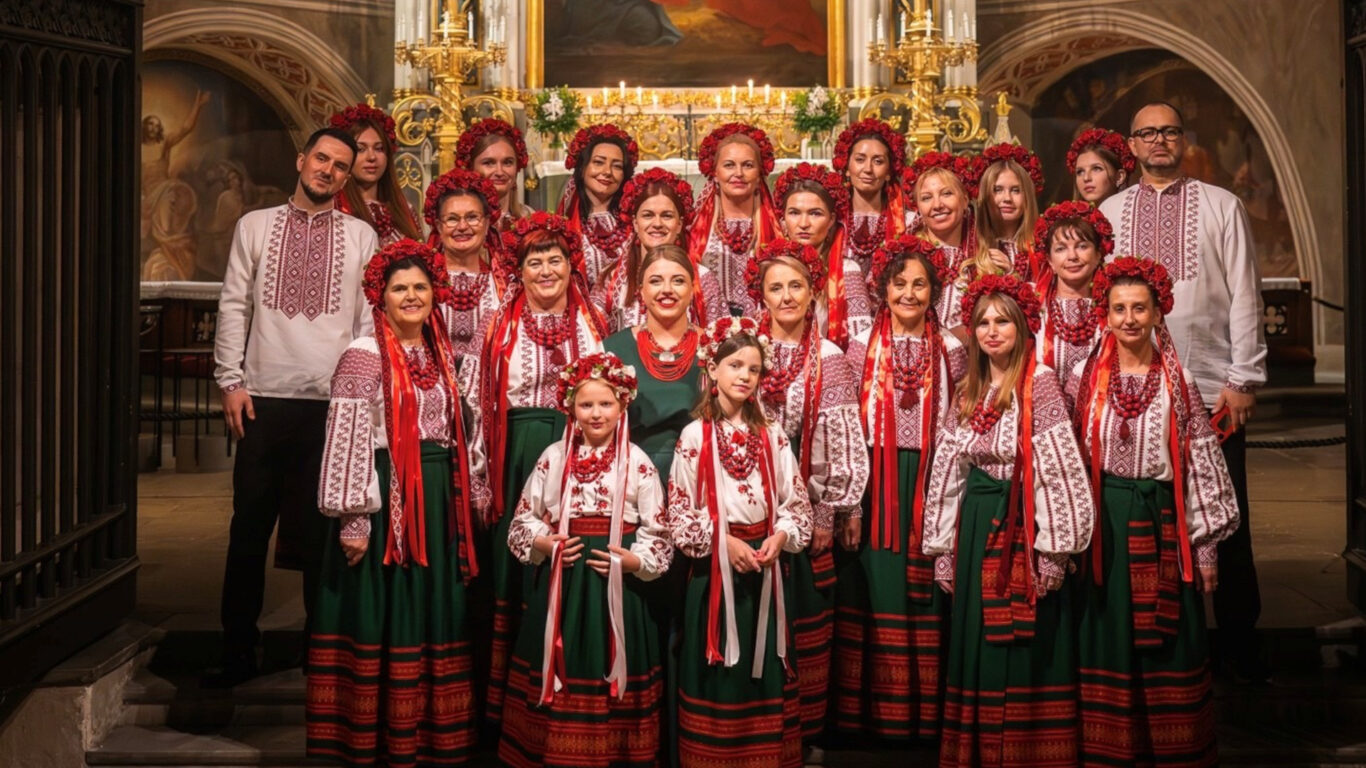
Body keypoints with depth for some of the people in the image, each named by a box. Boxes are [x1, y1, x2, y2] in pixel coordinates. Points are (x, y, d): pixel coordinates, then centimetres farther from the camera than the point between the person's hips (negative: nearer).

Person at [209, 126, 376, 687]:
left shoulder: (362, 237, 8)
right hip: (265, 398, 1)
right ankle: (238, 651, 15)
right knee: (250, 527, 4)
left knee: (323, 531, 4)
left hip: (333, 400, -1)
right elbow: (233, 307, 7)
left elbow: (371, 319, 6)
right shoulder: (256, 226, 9)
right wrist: (231, 381, 0)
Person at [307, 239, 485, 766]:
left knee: (434, 616, 10)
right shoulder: (364, 356, -8)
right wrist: (353, 519, -17)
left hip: (438, 499, 6)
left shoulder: (442, 354, 13)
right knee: (382, 617, -1)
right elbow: (347, 438, -12)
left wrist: (472, 495, 14)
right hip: (387, 497, -6)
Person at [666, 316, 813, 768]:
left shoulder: (773, 437, 4)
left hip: (764, 568, 3)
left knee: (764, 672, 8)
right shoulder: (694, 436, -4)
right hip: (713, 570, -3)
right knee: (716, 678, 3)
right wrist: (722, 542, -15)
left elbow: (797, 502, 6)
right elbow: (679, 513, -4)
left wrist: (780, 537, -12)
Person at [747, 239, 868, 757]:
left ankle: (806, 734, 13)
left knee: (807, 626, 3)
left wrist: (829, 515, -3)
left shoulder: (830, 360, 2)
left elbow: (845, 444, 2)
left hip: (807, 511, 0)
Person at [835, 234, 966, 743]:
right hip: (873, 485, -1)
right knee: (875, 594, 1)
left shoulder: (950, 351, 6)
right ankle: (871, 715, 11)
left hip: (930, 485, 1)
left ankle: (922, 714, 15)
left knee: (924, 596, 4)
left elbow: (956, 431, 7)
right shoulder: (862, 348, 2)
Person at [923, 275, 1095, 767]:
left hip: (1021, 523, -6)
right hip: (976, 525, 6)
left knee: (1024, 649, -2)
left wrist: (1053, 548, -18)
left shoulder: (1039, 383, -8)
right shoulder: (968, 393, 10)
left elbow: (1059, 467, -14)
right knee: (978, 646, 10)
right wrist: (942, 548, 9)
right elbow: (948, 471, 12)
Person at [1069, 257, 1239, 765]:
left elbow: (1202, 462, 2)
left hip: (1162, 523, 0)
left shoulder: (1178, 382, 1)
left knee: (1168, 646, 5)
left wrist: (1206, 545, 0)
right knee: (1108, 645, 6)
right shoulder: (1085, 379, 1)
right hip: (1103, 525, 0)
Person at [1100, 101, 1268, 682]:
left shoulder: (1222, 207, 5)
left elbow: (1244, 297, 2)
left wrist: (1243, 379, -4)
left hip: (1212, 389, -1)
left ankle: (1238, 641, 13)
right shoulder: (1107, 213, 11)